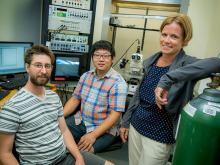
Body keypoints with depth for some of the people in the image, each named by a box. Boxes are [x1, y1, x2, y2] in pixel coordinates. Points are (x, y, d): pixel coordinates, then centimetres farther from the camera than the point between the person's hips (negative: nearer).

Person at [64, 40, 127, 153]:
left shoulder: (118, 82, -17)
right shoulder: (86, 76, 4)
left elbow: (115, 115, -20)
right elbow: (75, 99, 8)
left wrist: (93, 135, -26)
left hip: (104, 129, -5)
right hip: (80, 121, 6)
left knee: (81, 152, -26)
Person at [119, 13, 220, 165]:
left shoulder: (186, 64, -16)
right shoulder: (151, 61, -1)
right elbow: (138, 94, 7)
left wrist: (167, 79, -41)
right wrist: (125, 121, 11)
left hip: (159, 136, -5)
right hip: (135, 126, 5)